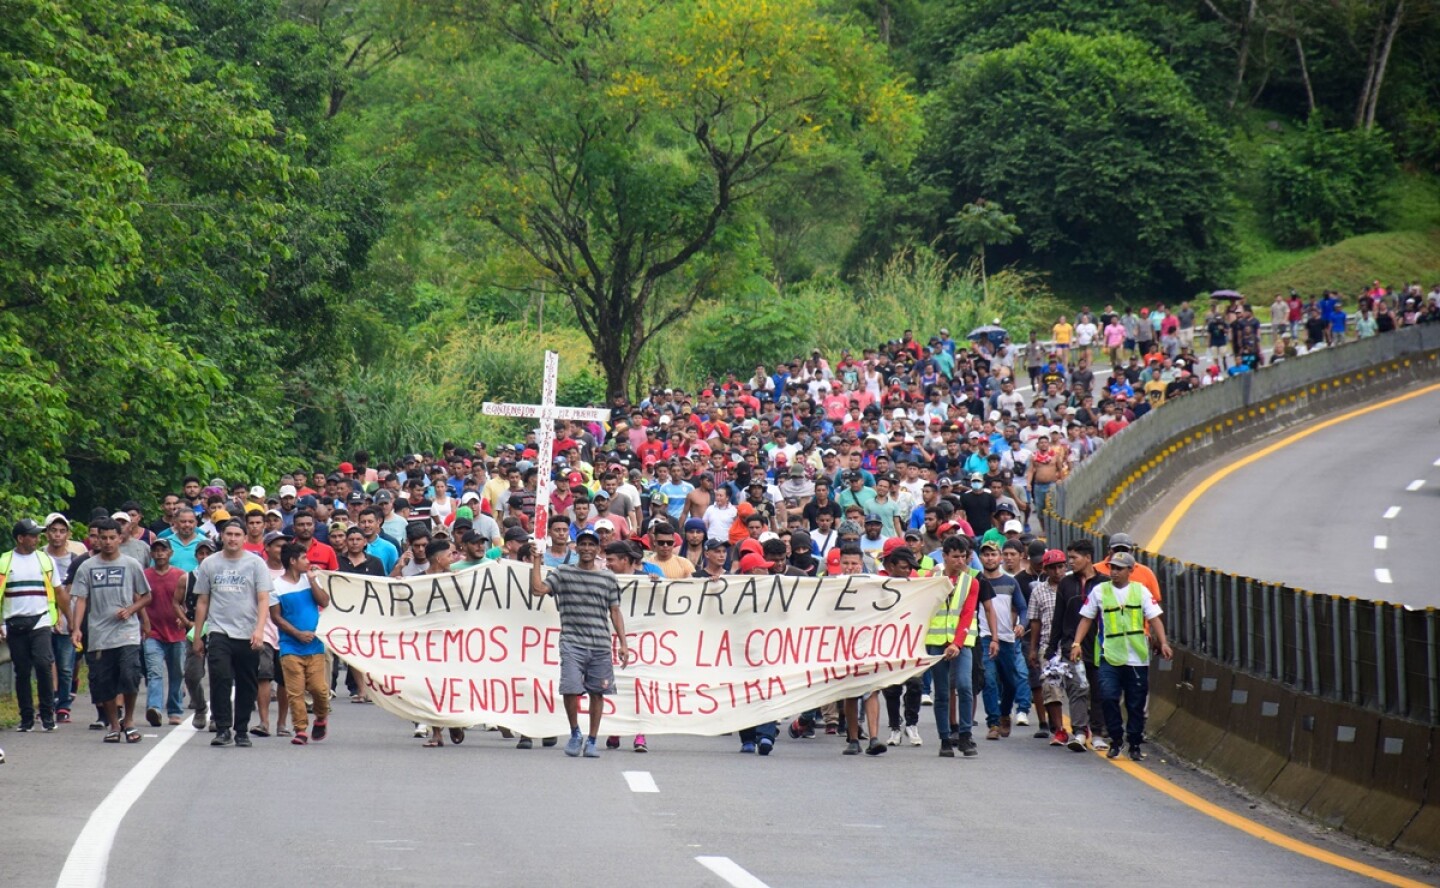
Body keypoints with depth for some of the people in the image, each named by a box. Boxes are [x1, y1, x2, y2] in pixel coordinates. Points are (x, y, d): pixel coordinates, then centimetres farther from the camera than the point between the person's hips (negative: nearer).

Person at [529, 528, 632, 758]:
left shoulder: (608, 578, 12)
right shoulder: (563, 573, 8)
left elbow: (615, 612, 13)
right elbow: (538, 589, -4)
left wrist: (623, 644, 7)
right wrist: (536, 559, -5)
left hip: (601, 645, 2)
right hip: (572, 643, -2)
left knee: (597, 692, 4)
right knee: (571, 689, -14)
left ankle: (592, 741, 16)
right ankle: (575, 733, 9)